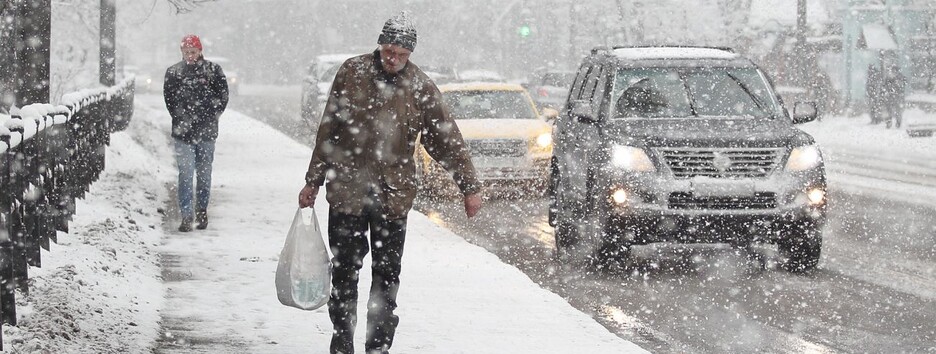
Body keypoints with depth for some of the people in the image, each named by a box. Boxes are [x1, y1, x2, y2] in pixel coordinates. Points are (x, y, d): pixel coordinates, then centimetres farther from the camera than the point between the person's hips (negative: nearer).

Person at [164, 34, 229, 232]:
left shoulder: (213, 71, 1)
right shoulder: (173, 72, 3)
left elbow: (222, 97, 4)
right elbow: (169, 99, 5)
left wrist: (211, 117, -3)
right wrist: (180, 119, -3)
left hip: (206, 133, 1)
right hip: (183, 133, -1)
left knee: (204, 174, 10)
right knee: (186, 174, -8)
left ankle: (202, 212, 24)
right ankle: (186, 216, -9)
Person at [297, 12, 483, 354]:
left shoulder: (420, 87, -2)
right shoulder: (351, 73, -1)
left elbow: (448, 140, 3)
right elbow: (328, 131, 6)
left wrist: (469, 186, 2)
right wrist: (313, 181, 9)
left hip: (393, 197, 0)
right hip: (346, 190, 0)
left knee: (387, 275, 3)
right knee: (345, 269, 7)